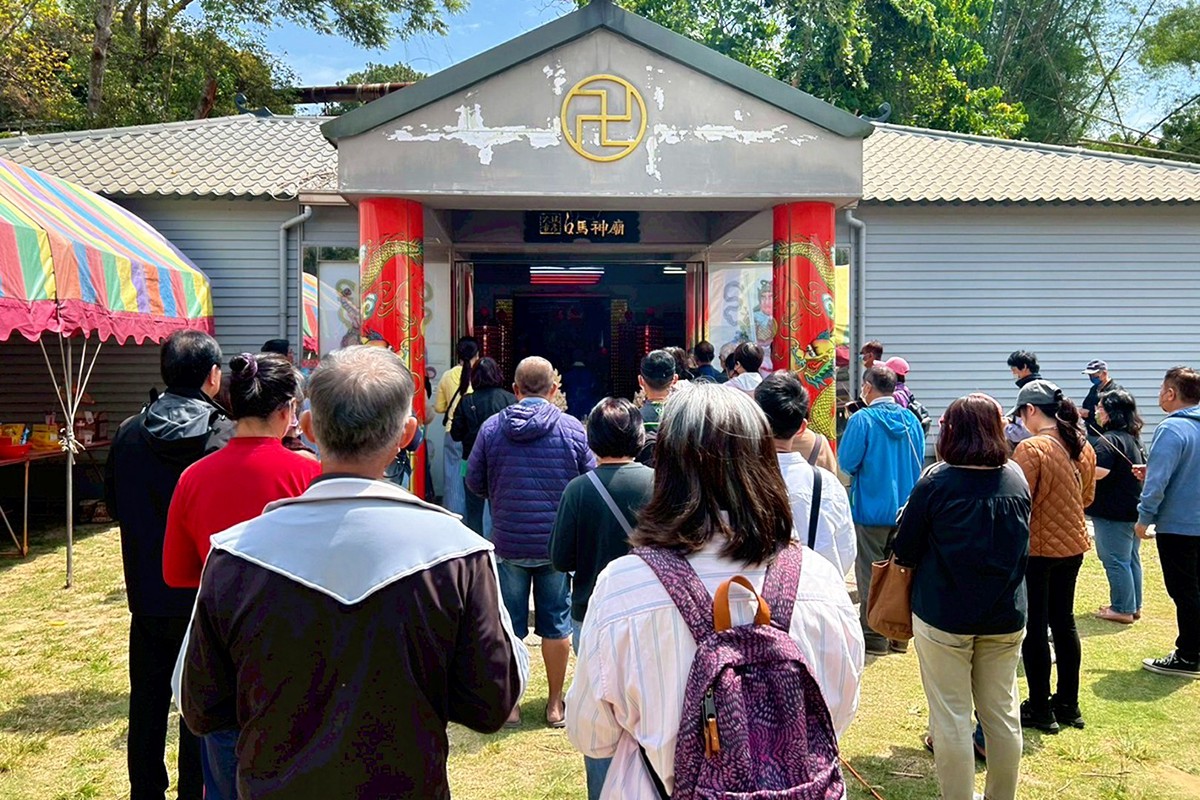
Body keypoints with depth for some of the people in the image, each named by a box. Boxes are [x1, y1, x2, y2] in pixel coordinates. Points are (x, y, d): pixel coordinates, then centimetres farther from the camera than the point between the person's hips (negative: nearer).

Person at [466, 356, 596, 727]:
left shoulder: (492, 428, -6)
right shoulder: (573, 429, -7)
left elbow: (474, 483, 1)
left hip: (508, 543, 0)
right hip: (557, 543, 0)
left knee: (508, 626, 12)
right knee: (556, 623, 13)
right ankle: (555, 704, 24)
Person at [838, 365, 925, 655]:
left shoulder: (862, 419, -15)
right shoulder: (911, 420, 2)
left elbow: (847, 462, -14)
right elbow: (919, 464, 9)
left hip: (871, 510, -5)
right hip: (906, 510, 5)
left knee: (871, 576, 4)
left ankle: (874, 638, 9)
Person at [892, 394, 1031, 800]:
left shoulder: (936, 482, -18)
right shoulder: (1017, 479, -2)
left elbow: (904, 551, -11)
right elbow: (1020, 548, 12)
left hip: (944, 617, -5)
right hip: (1005, 616, 5)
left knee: (952, 717, 6)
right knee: (1003, 713, 17)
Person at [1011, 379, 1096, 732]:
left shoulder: (1031, 449, -20)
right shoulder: (1083, 446, 3)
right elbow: (1086, 498, 13)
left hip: (1037, 547, -7)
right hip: (1073, 544, 7)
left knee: (1034, 627, 4)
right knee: (1063, 621, 17)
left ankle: (1040, 709, 14)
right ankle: (1068, 704, 27)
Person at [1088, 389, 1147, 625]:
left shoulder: (1107, 440, -19)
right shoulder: (1133, 438, 13)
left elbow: (1099, 472, -29)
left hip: (1113, 511, -10)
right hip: (1134, 508, 10)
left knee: (1115, 560, -2)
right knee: (1131, 558, 17)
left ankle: (1122, 609, 4)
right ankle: (1134, 605, 26)